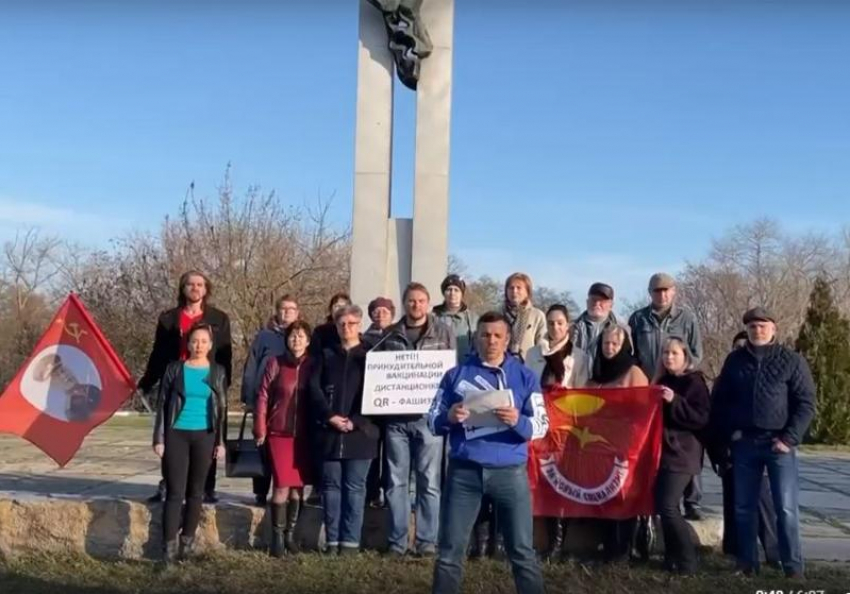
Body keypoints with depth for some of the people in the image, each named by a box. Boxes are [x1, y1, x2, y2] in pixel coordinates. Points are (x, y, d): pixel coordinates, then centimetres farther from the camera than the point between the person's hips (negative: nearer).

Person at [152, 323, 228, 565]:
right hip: (177, 435, -2)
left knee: (195, 492, 7)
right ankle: (169, 546, -4)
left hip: (204, 436, 2)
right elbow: (162, 405, 3)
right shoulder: (175, 369, 3)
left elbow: (222, 409, 8)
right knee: (175, 492, -5)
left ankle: (187, 542, 17)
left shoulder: (218, 372, 7)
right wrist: (159, 438, -3)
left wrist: (221, 441, 2)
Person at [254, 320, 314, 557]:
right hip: (279, 433, -2)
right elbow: (262, 397, 0)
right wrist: (260, 430, -4)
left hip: (304, 435, 2)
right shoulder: (275, 363, -1)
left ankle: (290, 534, 19)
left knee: (298, 486, 7)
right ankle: (277, 537, 5)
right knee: (282, 486, -6)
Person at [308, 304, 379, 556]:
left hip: (360, 432, -2)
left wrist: (355, 421, -11)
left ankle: (350, 541, 4)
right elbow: (314, 387, 3)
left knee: (354, 487, 0)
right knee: (331, 486, 4)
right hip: (330, 432, 2)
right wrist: (330, 416, -10)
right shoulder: (326, 354, 13)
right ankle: (332, 540, 10)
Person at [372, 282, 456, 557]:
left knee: (429, 481, 3)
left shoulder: (443, 332, 6)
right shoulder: (390, 334, 10)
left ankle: (427, 540, 11)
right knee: (396, 481, 6)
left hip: (429, 415, -2)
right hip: (395, 416, 2)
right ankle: (397, 541, 14)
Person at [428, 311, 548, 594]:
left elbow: (541, 426, 0)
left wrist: (518, 421, -20)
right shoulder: (456, 375, 7)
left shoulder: (525, 377, 6)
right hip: (463, 471, 1)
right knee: (450, 551, 6)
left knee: (522, 551, 4)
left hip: (510, 472, 0)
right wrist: (450, 417, -16)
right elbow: (433, 422, 6)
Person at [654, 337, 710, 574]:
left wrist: (674, 401, -22)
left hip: (682, 455, -7)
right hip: (663, 452, 7)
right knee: (662, 505, 6)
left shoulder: (695, 382, -5)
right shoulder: (662, 381, 16)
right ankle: (672, 556, 16)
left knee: (668, 506, -13)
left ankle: (687, 559, -1)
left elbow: (702, 418, -15)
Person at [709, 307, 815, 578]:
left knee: (786, 508, -4)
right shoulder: (735, 360, 7)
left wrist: (789, 438, -12)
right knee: (743, 507, 7)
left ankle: (793, 566, 4)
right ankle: (747, 563, 17)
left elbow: (806, 404, -4)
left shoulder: (792, 360, -1)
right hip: (744, 443, 3)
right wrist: (726, 433, 3)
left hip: (778, 444, -3)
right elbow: (718, 400, 12)